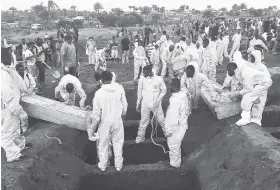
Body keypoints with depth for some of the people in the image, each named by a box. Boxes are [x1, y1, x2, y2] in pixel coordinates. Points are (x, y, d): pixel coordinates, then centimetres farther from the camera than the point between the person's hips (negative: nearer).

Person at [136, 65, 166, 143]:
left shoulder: (159, 79, -14)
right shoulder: (142, 79, -10)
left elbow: (163, 90, 0)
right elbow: (139, 92, 2)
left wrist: (158, 100, -10)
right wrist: (138, 103, 7)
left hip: (156, 104, -1)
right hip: (145, 104, 1)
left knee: (161, 120, 11)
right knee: (144, 121, 11)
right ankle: (140, 136, 28)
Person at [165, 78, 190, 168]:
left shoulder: (175, 100, -32)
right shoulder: (183, 96, -4)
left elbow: (173, 118, -27)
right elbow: (187, 110, 9)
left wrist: (169, 131, -17)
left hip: (176, 128, -9)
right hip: (182, 124, 9)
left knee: (173, 145, 13)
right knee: (176, 145, 28)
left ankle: (174, 163, 32)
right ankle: (176, 160, 47)